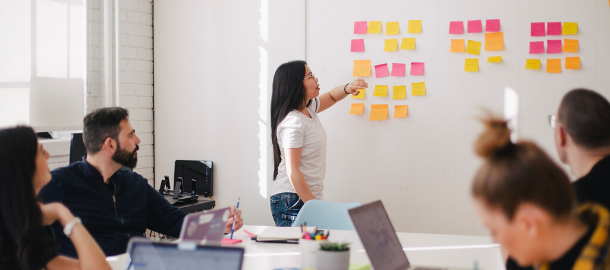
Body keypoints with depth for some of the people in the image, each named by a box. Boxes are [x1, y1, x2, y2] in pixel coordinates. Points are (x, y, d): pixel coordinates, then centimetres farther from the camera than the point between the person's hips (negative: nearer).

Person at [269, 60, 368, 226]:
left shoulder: (308, 109, 10)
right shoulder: (293, 122, -17)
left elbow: (331, 97, 30)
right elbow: (292, 172, -20)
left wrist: (348, 89, 7)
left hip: (310, 197, 9)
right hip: (293, 202, -9)